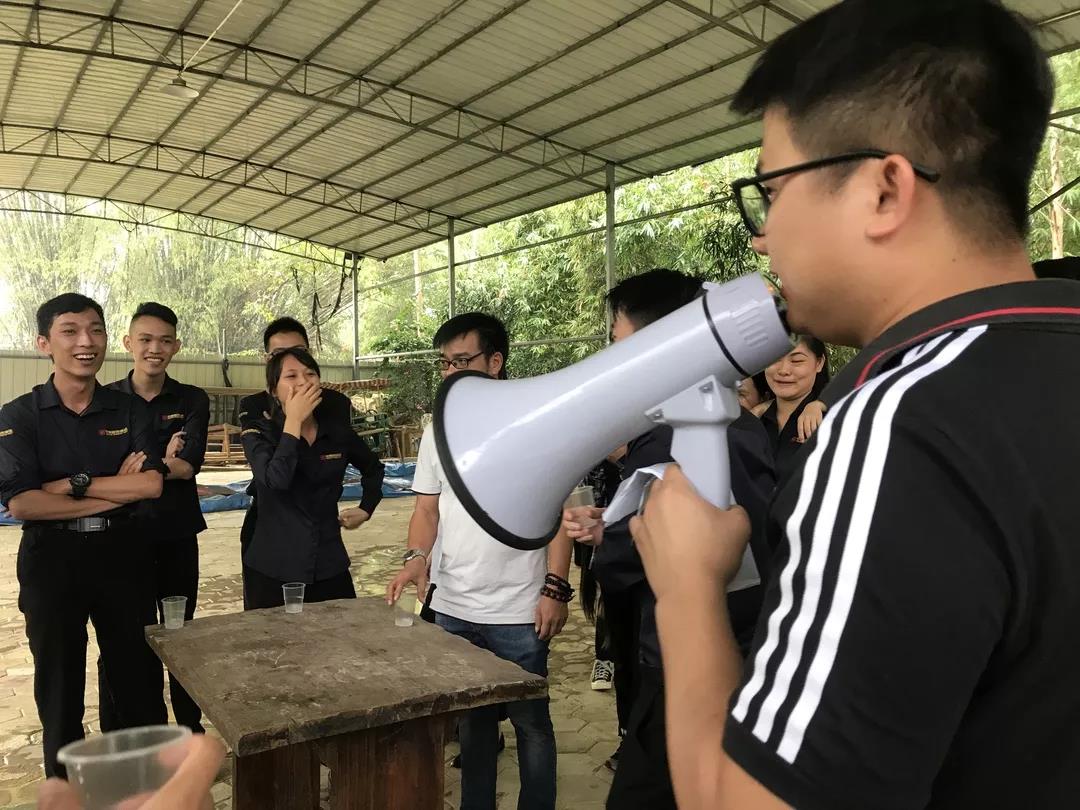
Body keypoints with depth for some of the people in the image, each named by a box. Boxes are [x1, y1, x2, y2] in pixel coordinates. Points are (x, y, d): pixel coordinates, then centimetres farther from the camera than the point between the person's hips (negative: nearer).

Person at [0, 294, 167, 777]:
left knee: (139, 678, 11)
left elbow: (152, 484, -10)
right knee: (59, 686, 13)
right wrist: (115, 493, -14)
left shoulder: (130, 410, 2)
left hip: (123, 554, 2)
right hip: (52, 560, -1)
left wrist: (72, 484, -15)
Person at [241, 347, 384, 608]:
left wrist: (365, 509, 11)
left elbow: (373, 469, 24)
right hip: (273, 570, -3)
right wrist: (294, 421, -21)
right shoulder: (258, 434, -5)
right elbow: (276, 479, -26)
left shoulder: (339, 433, 3)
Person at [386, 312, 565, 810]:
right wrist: (416, 557, -10)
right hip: (452, 607, 5)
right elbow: (427, 508, 9)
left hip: (518, 611, -4)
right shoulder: (439, 431, 7)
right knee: (471, 721, 19)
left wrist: (555, 588, -14)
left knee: (530, 722, 10)